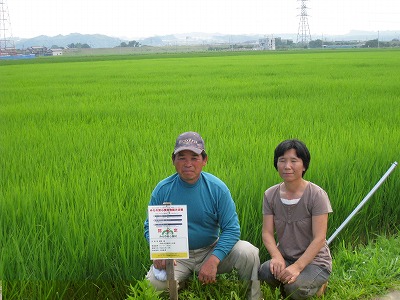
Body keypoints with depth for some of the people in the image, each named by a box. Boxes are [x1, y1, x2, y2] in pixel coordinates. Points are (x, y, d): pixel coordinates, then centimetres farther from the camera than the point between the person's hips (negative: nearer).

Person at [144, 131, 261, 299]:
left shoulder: (217, 188, -10)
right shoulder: (162, 189, -7)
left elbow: (231, 228, -11)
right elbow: (150, 227, -1)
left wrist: (213, 260, -25)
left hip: (212, 250, 0)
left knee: (248, 252, -25)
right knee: (155, 283, -28)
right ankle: (183, 283, 8)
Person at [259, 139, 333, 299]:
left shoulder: (317, 195, -13)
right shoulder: (270, 195, 0)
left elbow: (319, 238, -17)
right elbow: (267, 232, -5)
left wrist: (297, 266, -28)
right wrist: (277, 256, -26)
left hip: (314, 260, -2)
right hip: (284, 257, 3)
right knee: (265, 272, -30)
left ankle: (317, 285, 5)